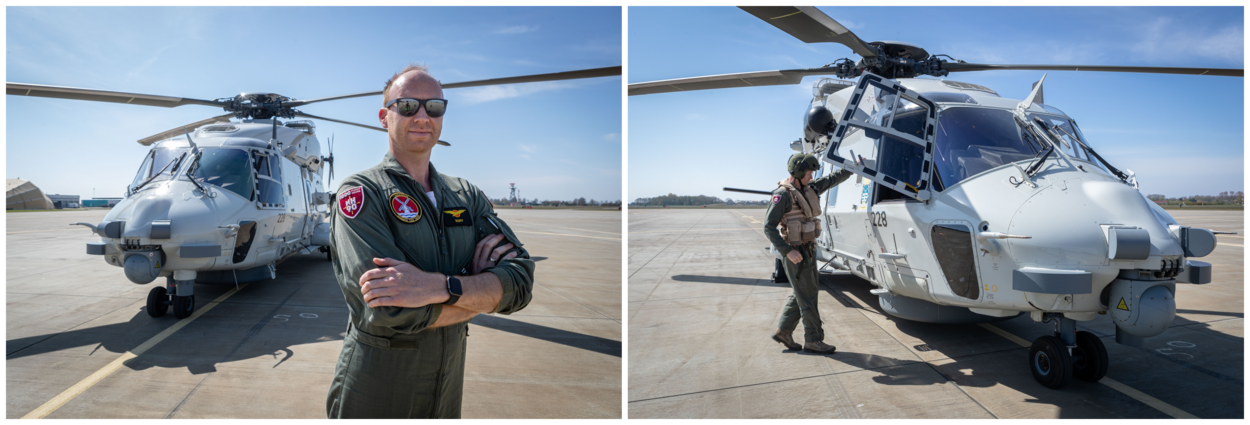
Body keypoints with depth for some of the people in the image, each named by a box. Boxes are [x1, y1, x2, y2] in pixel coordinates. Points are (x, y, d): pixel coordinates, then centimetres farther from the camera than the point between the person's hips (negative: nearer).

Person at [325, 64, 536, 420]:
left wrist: (439, 287, -28)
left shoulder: (468, 197, 4)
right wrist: (481, 288, -13)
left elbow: (520, 282, -12)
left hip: (448, 392, 4)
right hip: (374, 394, -4)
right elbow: (392, 312, -24)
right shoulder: (361, 192, -11)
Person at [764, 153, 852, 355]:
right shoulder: (783, 194, -16)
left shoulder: (809, 189, 8)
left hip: (808, 250, 9)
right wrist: (788, 251, -23)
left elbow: (833, 178, 22)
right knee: (807, 297, -1)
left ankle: (783, 331, 25)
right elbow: (768, 227, -19)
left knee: (801, 294, 14)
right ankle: (813, 340, 10)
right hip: (795, 253, -9)